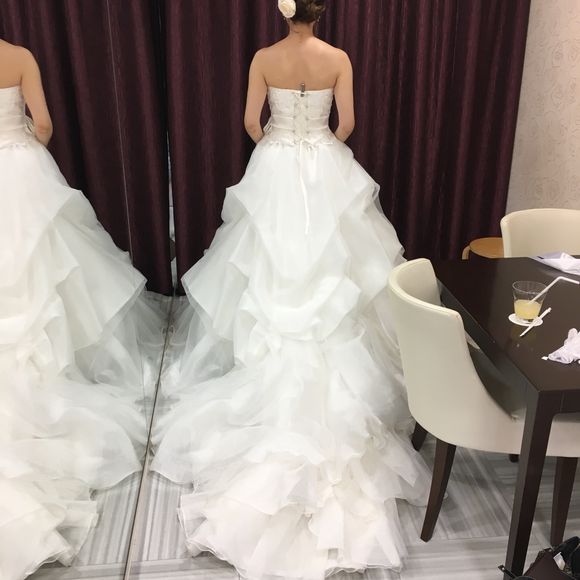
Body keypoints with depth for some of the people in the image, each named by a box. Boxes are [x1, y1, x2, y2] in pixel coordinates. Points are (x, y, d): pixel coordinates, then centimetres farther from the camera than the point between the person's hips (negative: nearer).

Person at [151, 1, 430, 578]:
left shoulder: (264, 58, -3)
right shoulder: (339, 59, -3)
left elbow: (251, 122, 0)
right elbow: (346, 123, 0)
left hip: (274, 171, 0)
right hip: (327, 170, 0)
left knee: (272, 272, 7)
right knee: (328, 266, 8)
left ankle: (260, 356, 16)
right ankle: (328, 370, 15)